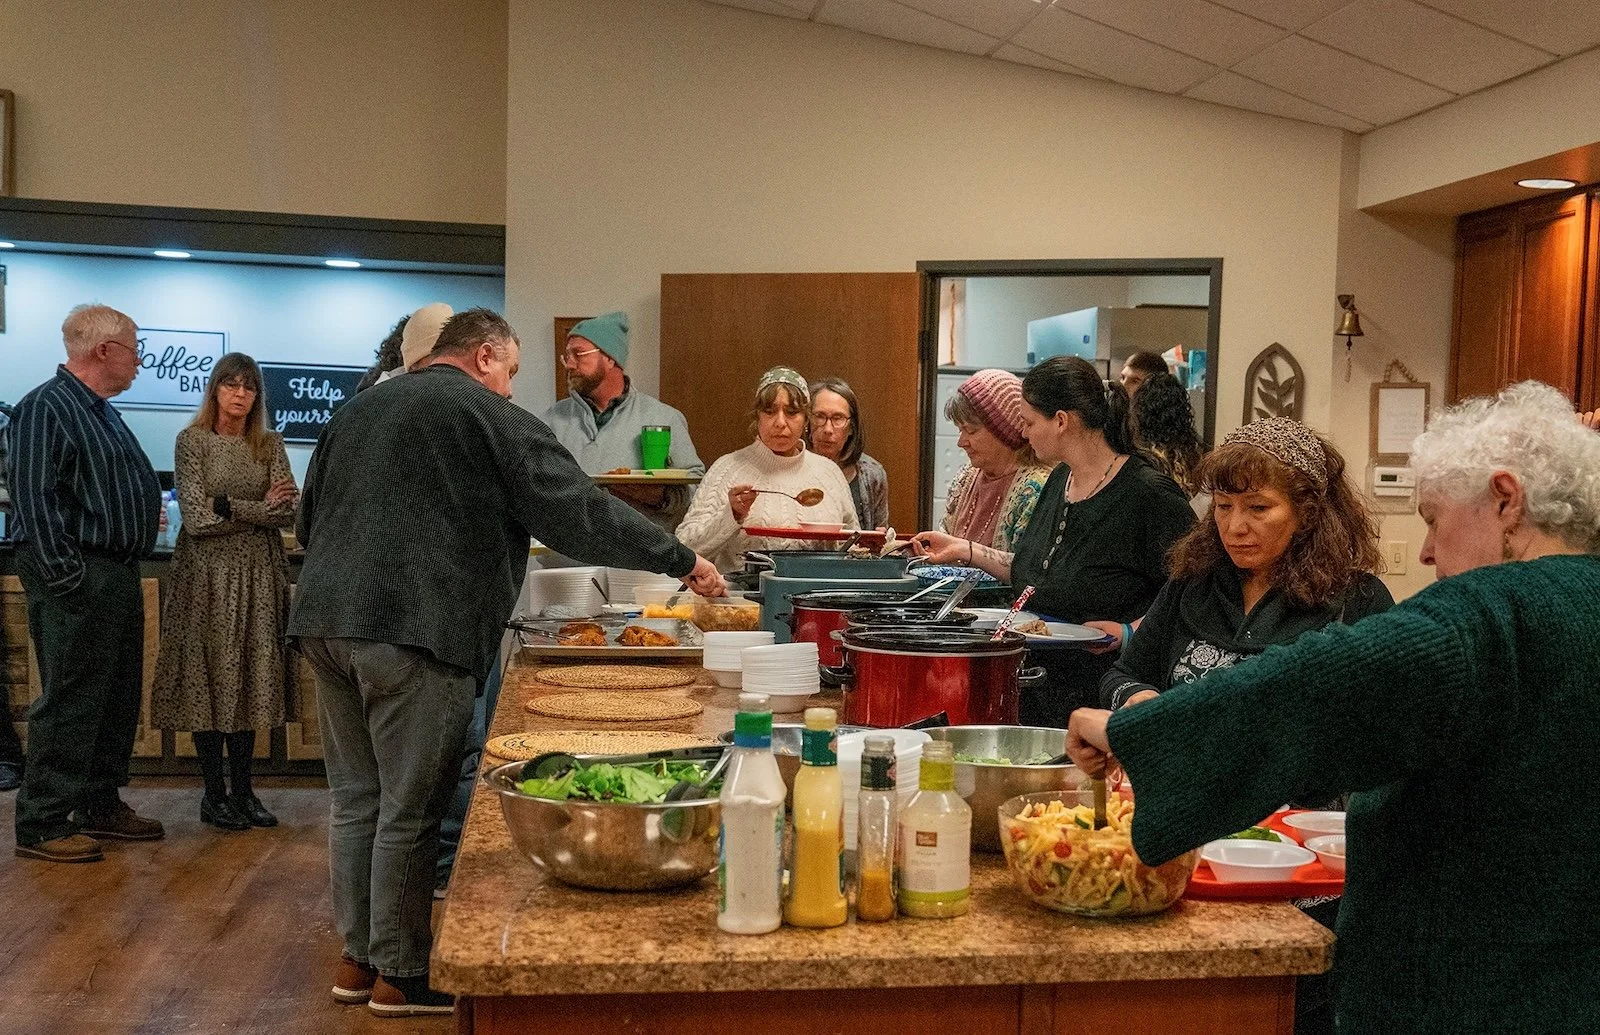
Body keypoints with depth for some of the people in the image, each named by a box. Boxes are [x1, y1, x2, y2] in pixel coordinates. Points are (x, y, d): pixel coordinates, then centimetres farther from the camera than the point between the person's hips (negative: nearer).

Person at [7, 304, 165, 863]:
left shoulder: (103, 413, 19)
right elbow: (34, 499, -18)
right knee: (69, 705, -6)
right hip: (78, 582, -10)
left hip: (118, 576, 10)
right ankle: (42, 826, 2)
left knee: (118, 699, 15)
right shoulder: (45, 407, -11)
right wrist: (67, 579, -21)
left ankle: (101, 805, 26)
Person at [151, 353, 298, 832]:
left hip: (259, 574, 3)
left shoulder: (270, 444, 8)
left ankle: (242, 790, 15)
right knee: (210, 677, 0)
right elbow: (197, 518, -12)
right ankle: (214, 794, 9)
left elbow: (290, 512, -4)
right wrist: (260, 510, -9)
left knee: (250, 679, 6)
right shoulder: (191, 441, -2)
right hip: (208, 571, -3)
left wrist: (229, 506, -14)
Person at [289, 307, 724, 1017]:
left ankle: (358, 958, 24)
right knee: (410, 810, 1)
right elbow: (579, 514, -6)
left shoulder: (357, 411, 20)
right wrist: (682, 562, 1)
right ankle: (401, 975, 10)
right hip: (414, 632, -8)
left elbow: (308, 522, 26)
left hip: (325, 620, 8)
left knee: (356, 798, 15)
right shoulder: (489, 416, -2)